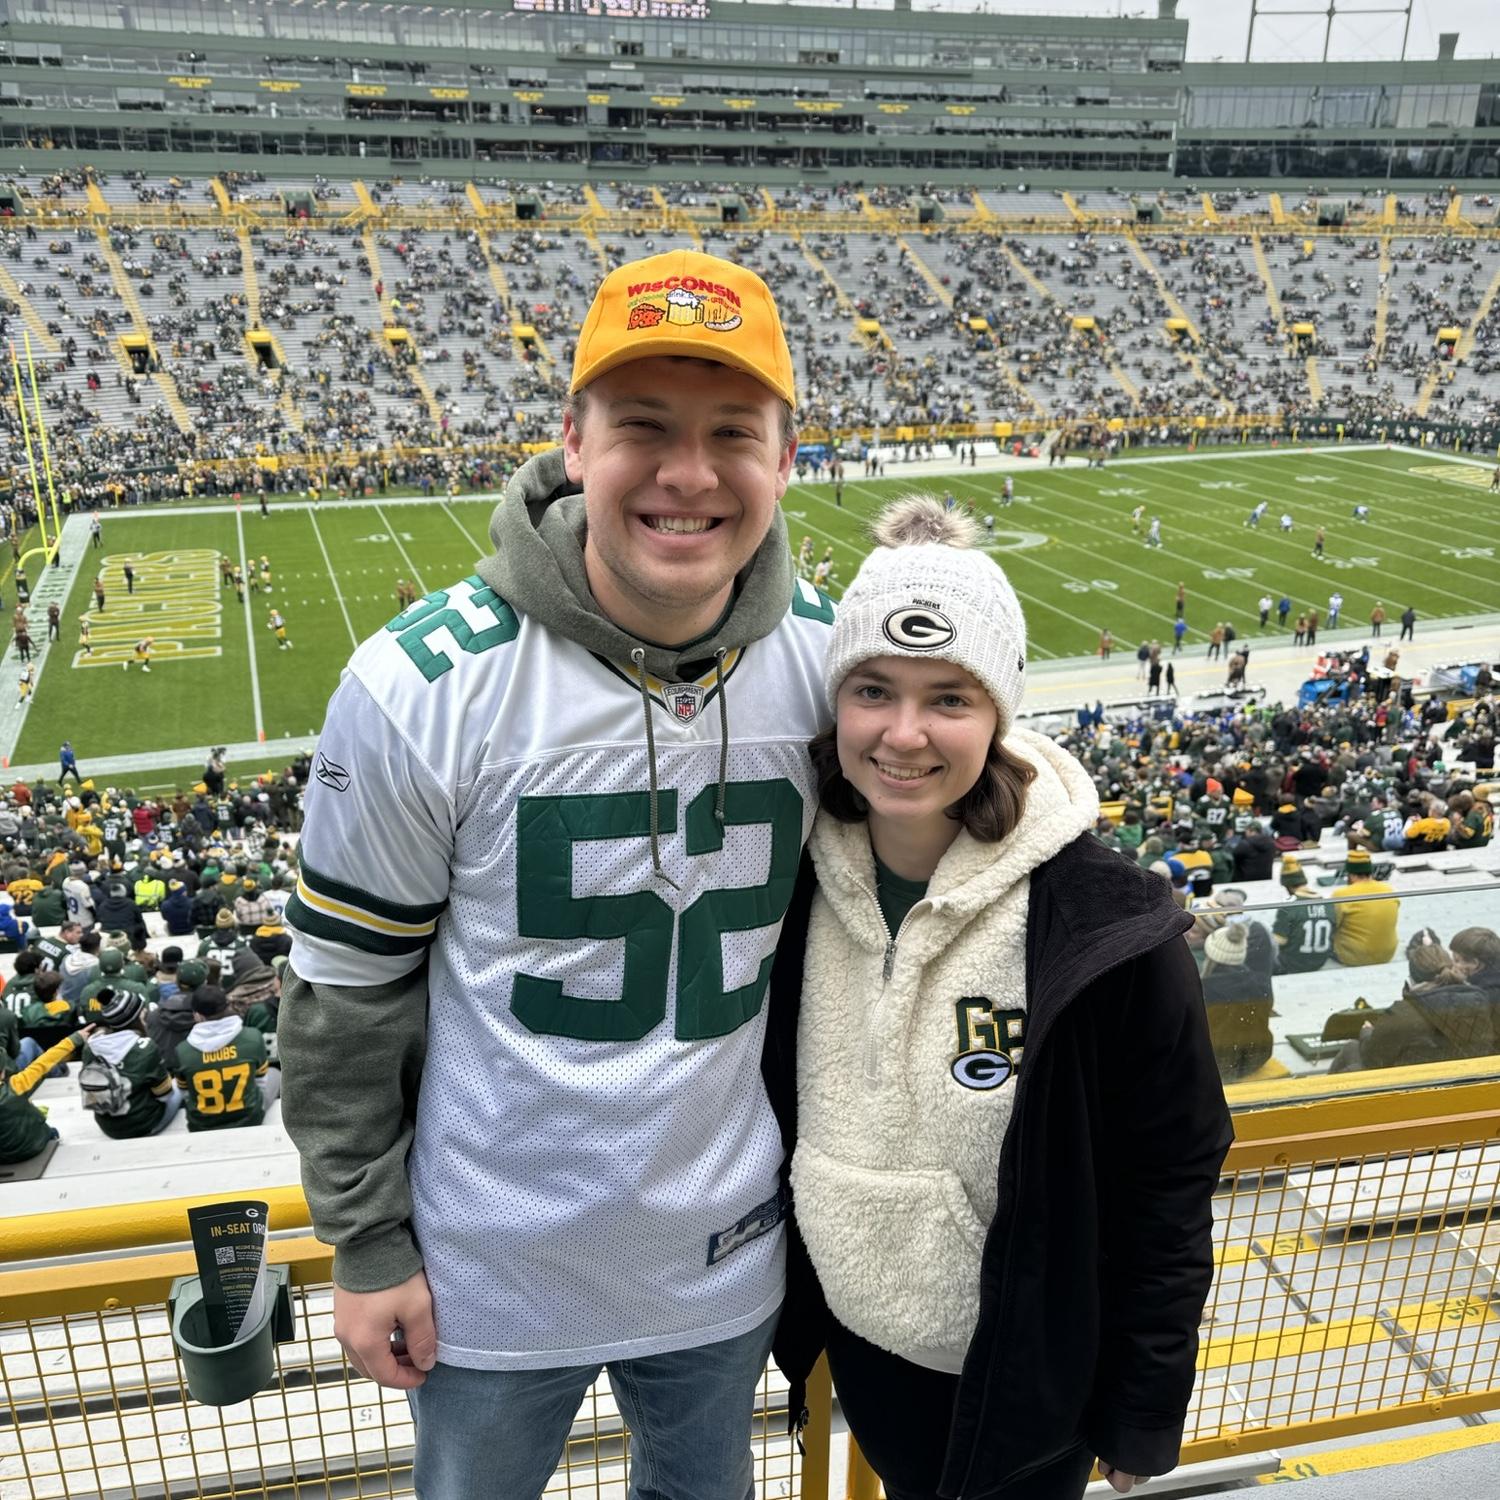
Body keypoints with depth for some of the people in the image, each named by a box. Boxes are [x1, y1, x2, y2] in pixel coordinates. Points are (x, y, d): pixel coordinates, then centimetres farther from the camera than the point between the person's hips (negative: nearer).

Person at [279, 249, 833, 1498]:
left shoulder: (830, 658, -12)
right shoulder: (427, 685, -23)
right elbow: (348, 984, -11)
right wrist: (366, 1244, -5)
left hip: (728, 1253, 3)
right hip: (492, 1273, -2)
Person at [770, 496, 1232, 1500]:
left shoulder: (1105, 922, -25)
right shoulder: (797, 880, -13)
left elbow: (1171, 1183, -14)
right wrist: (772, 1315, 10)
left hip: (1028, 1371, -3)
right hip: (858, 1337, 4)